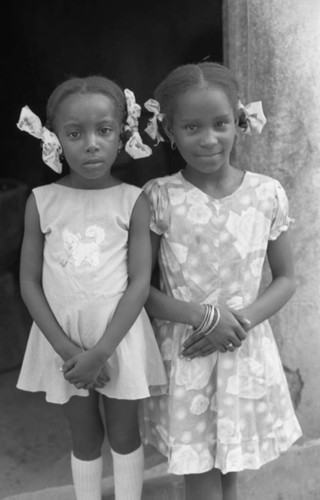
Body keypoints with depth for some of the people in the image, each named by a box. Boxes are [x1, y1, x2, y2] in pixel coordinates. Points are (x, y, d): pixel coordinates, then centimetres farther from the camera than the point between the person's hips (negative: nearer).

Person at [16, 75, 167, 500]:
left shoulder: (133, 201, -10)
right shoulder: (41, 201, -6)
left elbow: (140, 283, -12)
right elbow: (30, 282, -4)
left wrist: (100, 351, -17)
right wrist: (66, 348, -13)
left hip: (119, 336, -1)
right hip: (64, 340, 1)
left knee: (124, 433, 16)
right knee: (84, 437, 18)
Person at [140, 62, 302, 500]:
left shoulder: (268, 194, -6)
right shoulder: (158, 197, -10)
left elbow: (285, 279, 3)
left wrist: (241, 322, -14)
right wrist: (204, 316, -18)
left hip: (246, 354, 2)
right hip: (183, 356, -1)